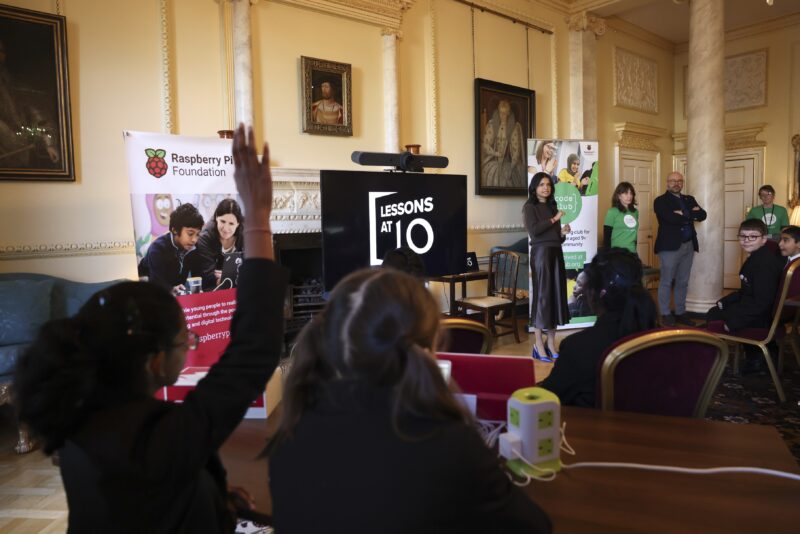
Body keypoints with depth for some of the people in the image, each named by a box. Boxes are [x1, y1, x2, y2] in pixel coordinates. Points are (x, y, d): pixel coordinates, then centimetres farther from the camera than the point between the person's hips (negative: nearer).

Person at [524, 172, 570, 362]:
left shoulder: (552, 207, 18)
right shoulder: (530, 207, 0)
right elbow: (534, 230, -17)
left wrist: (563, 232, -1)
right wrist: (554, 219, -9)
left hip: (556, 253, 7)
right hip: (541, 253, -6)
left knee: (557, 296, 4)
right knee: (542, 296, -6)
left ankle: (551, 344, 11)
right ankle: (538, 346, 0)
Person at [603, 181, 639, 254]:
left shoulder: (635, 212, 10)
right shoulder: (612, 212, -7)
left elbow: (634, 232, 19)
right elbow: (606, 236, -8)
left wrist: (635, 248, 18)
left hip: (632, 252, 6)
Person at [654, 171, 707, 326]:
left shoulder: (689, 199, 16)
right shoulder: (660, 201, -3)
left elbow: (702, 215, 2)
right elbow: (671, 218, -19)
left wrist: (684, 214, -12)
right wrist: (690, 216, -4)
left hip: (688, 245, 6)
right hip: (670, 246, -6)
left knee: (683, 281, 11)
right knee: (666, 281, -1)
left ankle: (680, 312, 19)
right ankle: (665, 314, 7)